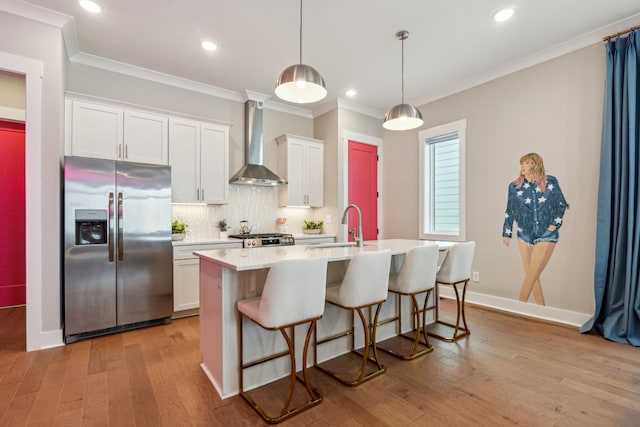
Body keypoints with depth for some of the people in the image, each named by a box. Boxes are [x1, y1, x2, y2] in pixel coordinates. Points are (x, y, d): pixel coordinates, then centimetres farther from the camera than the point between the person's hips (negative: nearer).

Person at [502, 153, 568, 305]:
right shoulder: (514, 186, 0)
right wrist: (506, 233, 7)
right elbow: (509, 212, 6)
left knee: (532, 274, -6)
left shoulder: (550, 182, -3)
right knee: (532, 275, 9)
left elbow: (561, 205, 8)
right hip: (524, 235, 2)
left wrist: (555, 224, -3)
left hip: (546, 235, -2)